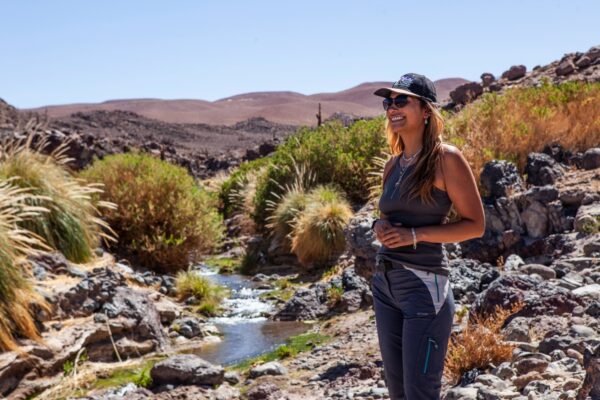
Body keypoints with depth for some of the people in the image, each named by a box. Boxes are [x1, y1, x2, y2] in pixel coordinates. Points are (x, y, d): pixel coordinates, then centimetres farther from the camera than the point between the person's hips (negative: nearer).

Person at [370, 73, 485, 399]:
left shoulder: (446, 159, -8)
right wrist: (379, 226, 0)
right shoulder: (393, 164, 11)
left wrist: (414, 235, -18)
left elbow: (475, 224, -8)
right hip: (385, 284, 7)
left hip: (424, 285, -7)